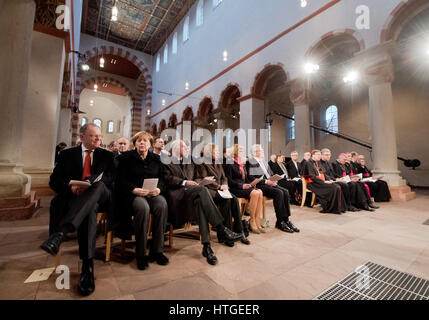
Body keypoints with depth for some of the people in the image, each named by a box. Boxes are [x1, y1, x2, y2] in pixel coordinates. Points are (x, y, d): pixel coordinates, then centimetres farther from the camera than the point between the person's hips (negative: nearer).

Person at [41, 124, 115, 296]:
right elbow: (54, 180, 8)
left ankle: (61, 232, -47)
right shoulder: (67, 154, 15)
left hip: (100, 196, 0)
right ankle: (87, 266, -36)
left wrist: (90, 181, -20)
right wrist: (70, 186, -15)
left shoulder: (106, 155, 15)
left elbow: (111, 177, 0)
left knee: (98, 185, -37)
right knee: (90, 208, -36)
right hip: (73, 196, 0)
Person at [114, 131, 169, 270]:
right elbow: (121, 180, 0)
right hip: (132, 194, -2)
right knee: (143, 207, -35)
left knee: (162, 204, -31)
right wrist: (135, 190, -18)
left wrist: (158, 189, -10)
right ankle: (140, 253, -19)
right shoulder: (126, 158, 9)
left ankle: (157, 250, -17)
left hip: (152, 193, 3)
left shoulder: (156, 160, 17)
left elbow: (162, 179, 12)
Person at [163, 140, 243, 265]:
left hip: (190, 192, 5)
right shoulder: (167, 162, 12)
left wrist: (192, 183, 3)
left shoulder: (190, 163, 30)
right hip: (176, 194, -5)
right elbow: (167, 179, -3)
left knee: (200, 201, -33)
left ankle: (206, 246, -35)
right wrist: (184, 182, -13)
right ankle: (221, 229, -34)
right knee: (202, 190, -33)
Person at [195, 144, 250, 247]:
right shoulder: (202, 164, -1)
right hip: (209, 190, -6)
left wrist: (224, 185, -3)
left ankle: (239, 231, -20)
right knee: (226, 200, -31)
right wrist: (219, 186, -11)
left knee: (234, 199, -23)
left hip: (220, 190, 6)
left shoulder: (218, 164, 21)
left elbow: (224, 177, 19)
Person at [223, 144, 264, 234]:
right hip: (235, 189, -7)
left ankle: (257, 221, -18)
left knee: (260, 192, -21)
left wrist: (250, 184, 2)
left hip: (244, 187, 7)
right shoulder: (229, 164, -3)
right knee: (254, 193, -28)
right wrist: (241, 185, -19)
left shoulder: (243, 164, 21)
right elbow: (229, 181, -11)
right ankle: (252, 222, -15)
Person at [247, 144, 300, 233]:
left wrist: (274, 180, 0)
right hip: (260, 185, -7)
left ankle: (286, 219, -12)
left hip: (270, 183, 7)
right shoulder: (250, 162, -1)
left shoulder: (264, 162, 25)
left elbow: (271, 174, 24)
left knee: (285, 192, -18)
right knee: (279, 192, -28)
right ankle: (280, 222, -18)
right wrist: (266, 181, -17)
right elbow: (251, 178, -12)